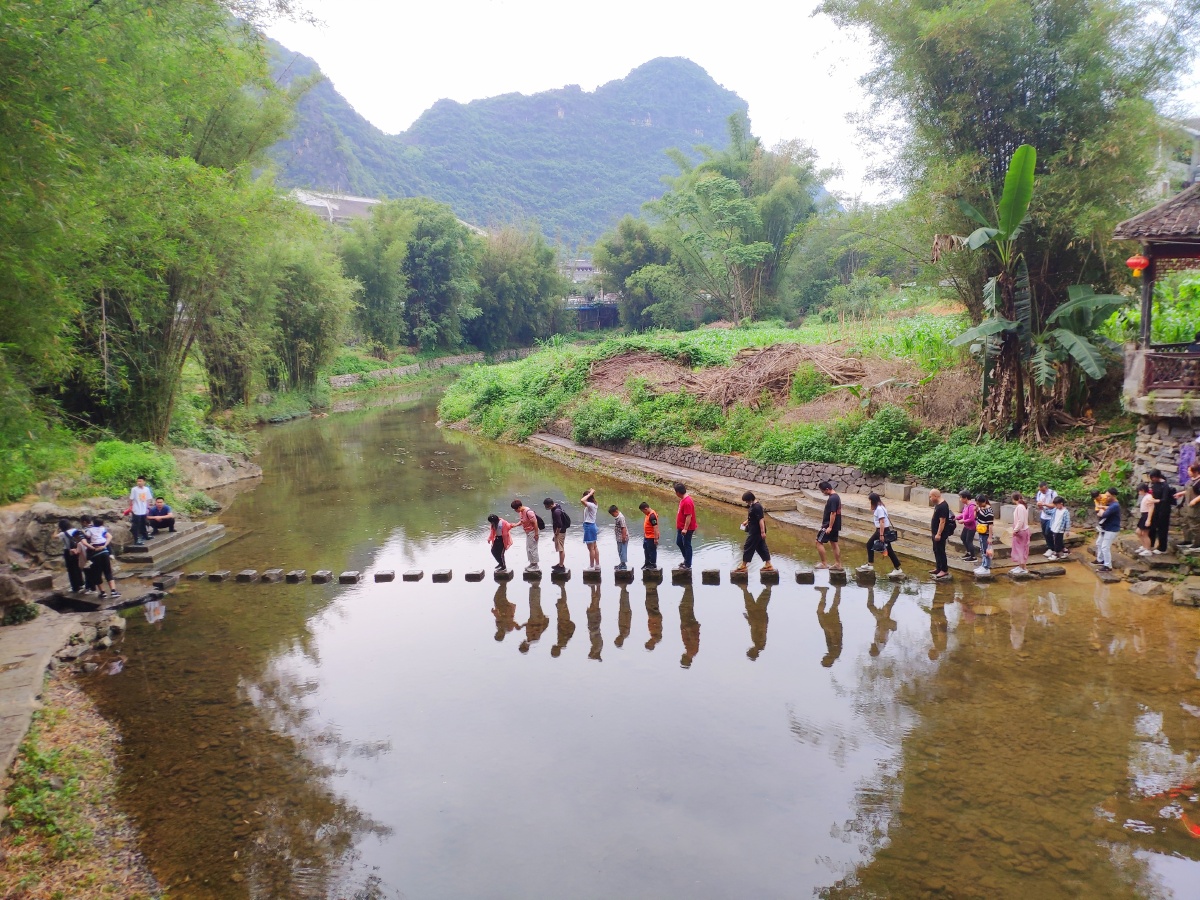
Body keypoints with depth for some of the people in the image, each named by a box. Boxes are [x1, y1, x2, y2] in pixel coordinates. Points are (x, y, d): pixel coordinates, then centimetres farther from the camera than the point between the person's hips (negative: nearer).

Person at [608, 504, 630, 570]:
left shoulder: (621, 517, -21)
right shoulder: (616, 517, 10)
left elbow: (623, 528, -24)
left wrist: (624, 537, -24)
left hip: (622, 538, -10)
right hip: (619, 538, 10)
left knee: (623, 551, -5)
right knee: (620, 551, 18)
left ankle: (624, 565, 0)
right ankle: (622, 563, 29)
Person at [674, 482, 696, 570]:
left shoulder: (687, 502, -26)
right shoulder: (683, 499, 5)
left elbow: (689, 516, -27)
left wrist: (685, 529, -26)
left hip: (687, 529, -10)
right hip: (681, 527, 10)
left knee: (686, 545, 2)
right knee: (679, 543, 21)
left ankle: (688, 565, 14)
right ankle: (686, 560, 35)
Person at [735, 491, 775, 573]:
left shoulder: (757, 507, -24)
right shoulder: (754, 505, 8)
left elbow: (761, 519, -27)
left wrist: (763, 532, -29)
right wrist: (747, 521, 21)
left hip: (755, 532, -10)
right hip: (755, 531, 10)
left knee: (748, 547, 0)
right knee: (761, 548, 14)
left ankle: (743, 566, 10)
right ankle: (768, 565, 18)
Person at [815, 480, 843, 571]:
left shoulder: (832, 499, -21)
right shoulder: (836, 496, 10)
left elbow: (833, 513, -24)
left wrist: (829, 527, -23)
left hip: (829, 525, -10)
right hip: (835, 525, 10)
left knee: (819, 542, -2)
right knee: (834, 543, 14)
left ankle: (823, 564, 2)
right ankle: (838, 564, 16)